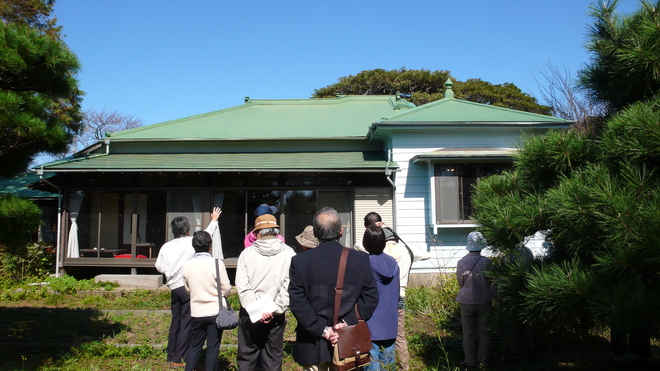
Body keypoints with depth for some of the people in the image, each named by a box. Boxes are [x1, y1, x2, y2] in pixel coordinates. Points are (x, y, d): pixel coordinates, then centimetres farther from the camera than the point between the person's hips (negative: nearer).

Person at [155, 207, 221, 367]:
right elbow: (207, 234, 6)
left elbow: (160, 267, 4)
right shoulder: (191, 242, -10)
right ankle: (179, 358, 2)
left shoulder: (166, 247, 1)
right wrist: (214, 220, 22)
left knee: (175, 321, 17)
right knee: (186, 323, 0)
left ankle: (171, 356, 24)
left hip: (174, 288, 5)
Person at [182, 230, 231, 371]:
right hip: (216, 311, -3)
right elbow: (226, 289, -10)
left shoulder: (187, 265, -5)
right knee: (213, 347, 7)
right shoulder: (217, 263, -16)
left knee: (194, 345, 16)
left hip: (196, 312, 3)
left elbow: (187, 289, 7)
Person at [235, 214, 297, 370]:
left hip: (249, 314, 0)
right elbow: (289, 286, -12)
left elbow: (242, 286, -10)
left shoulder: (247, 253, -4)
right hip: (275, 316, 0)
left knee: (246, 358, 12)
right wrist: (275, 309, -9)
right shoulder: (288, 253, -6)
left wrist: (256, 310, -10)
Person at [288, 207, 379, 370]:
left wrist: (321, 329, -10)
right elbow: (370, 297, -5)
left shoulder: (300, 261, -7)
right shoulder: (361, 259, -3)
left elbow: (296, 302, -12)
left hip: (313, 346, -1)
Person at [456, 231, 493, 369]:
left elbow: (460, 283, 1)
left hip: (466, 301, 0)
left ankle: (470, 361, 14)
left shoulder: (461, 262, -11)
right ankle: (483, 360, 19)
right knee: (484, 331, 13)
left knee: (468, 332, 10)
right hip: (484, 301, 0)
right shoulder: (487, 261, -12)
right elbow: (491, 281, 1)